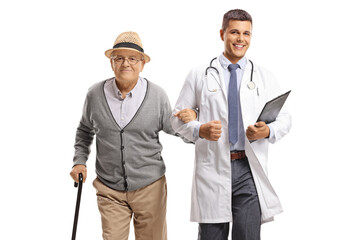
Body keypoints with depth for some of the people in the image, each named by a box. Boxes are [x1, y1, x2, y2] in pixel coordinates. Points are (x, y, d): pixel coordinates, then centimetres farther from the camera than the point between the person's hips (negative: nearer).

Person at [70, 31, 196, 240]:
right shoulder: (95, 94, 0)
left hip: (149, 187, 0)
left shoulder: (157, 95, -3)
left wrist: (189, 120, -15)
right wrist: (80, 162, 8)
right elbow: (85, 131, 16)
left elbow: (171, 127, 5)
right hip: (110, 190, 0)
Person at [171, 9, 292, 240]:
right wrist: (199, 130, -12)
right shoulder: (199, 76, 8)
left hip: (249, 169, 1)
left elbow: (284, 118, 11)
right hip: (212, 168, 0)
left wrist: (268, 131, -12)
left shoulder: (265, 77, 12)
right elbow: (178, 117, 9)